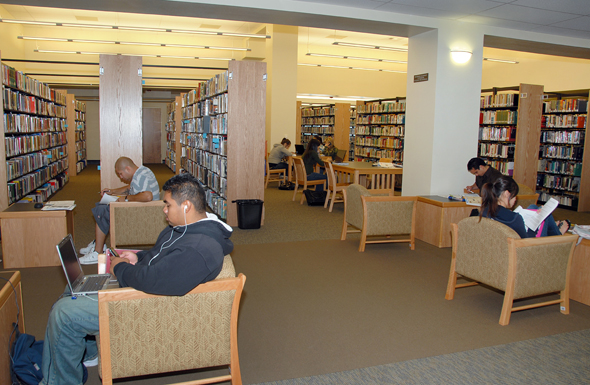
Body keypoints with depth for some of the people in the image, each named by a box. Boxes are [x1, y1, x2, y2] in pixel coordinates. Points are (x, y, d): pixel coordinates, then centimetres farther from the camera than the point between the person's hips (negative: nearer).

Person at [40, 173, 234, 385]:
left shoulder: (199, 249, -33)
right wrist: (138, 258, 2)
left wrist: (120, 267, -16)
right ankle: (88, 352, 36)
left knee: (64, 313, -10)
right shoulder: (190, 225, 2)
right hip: (138, 286, 11)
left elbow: (151, 280, -35)